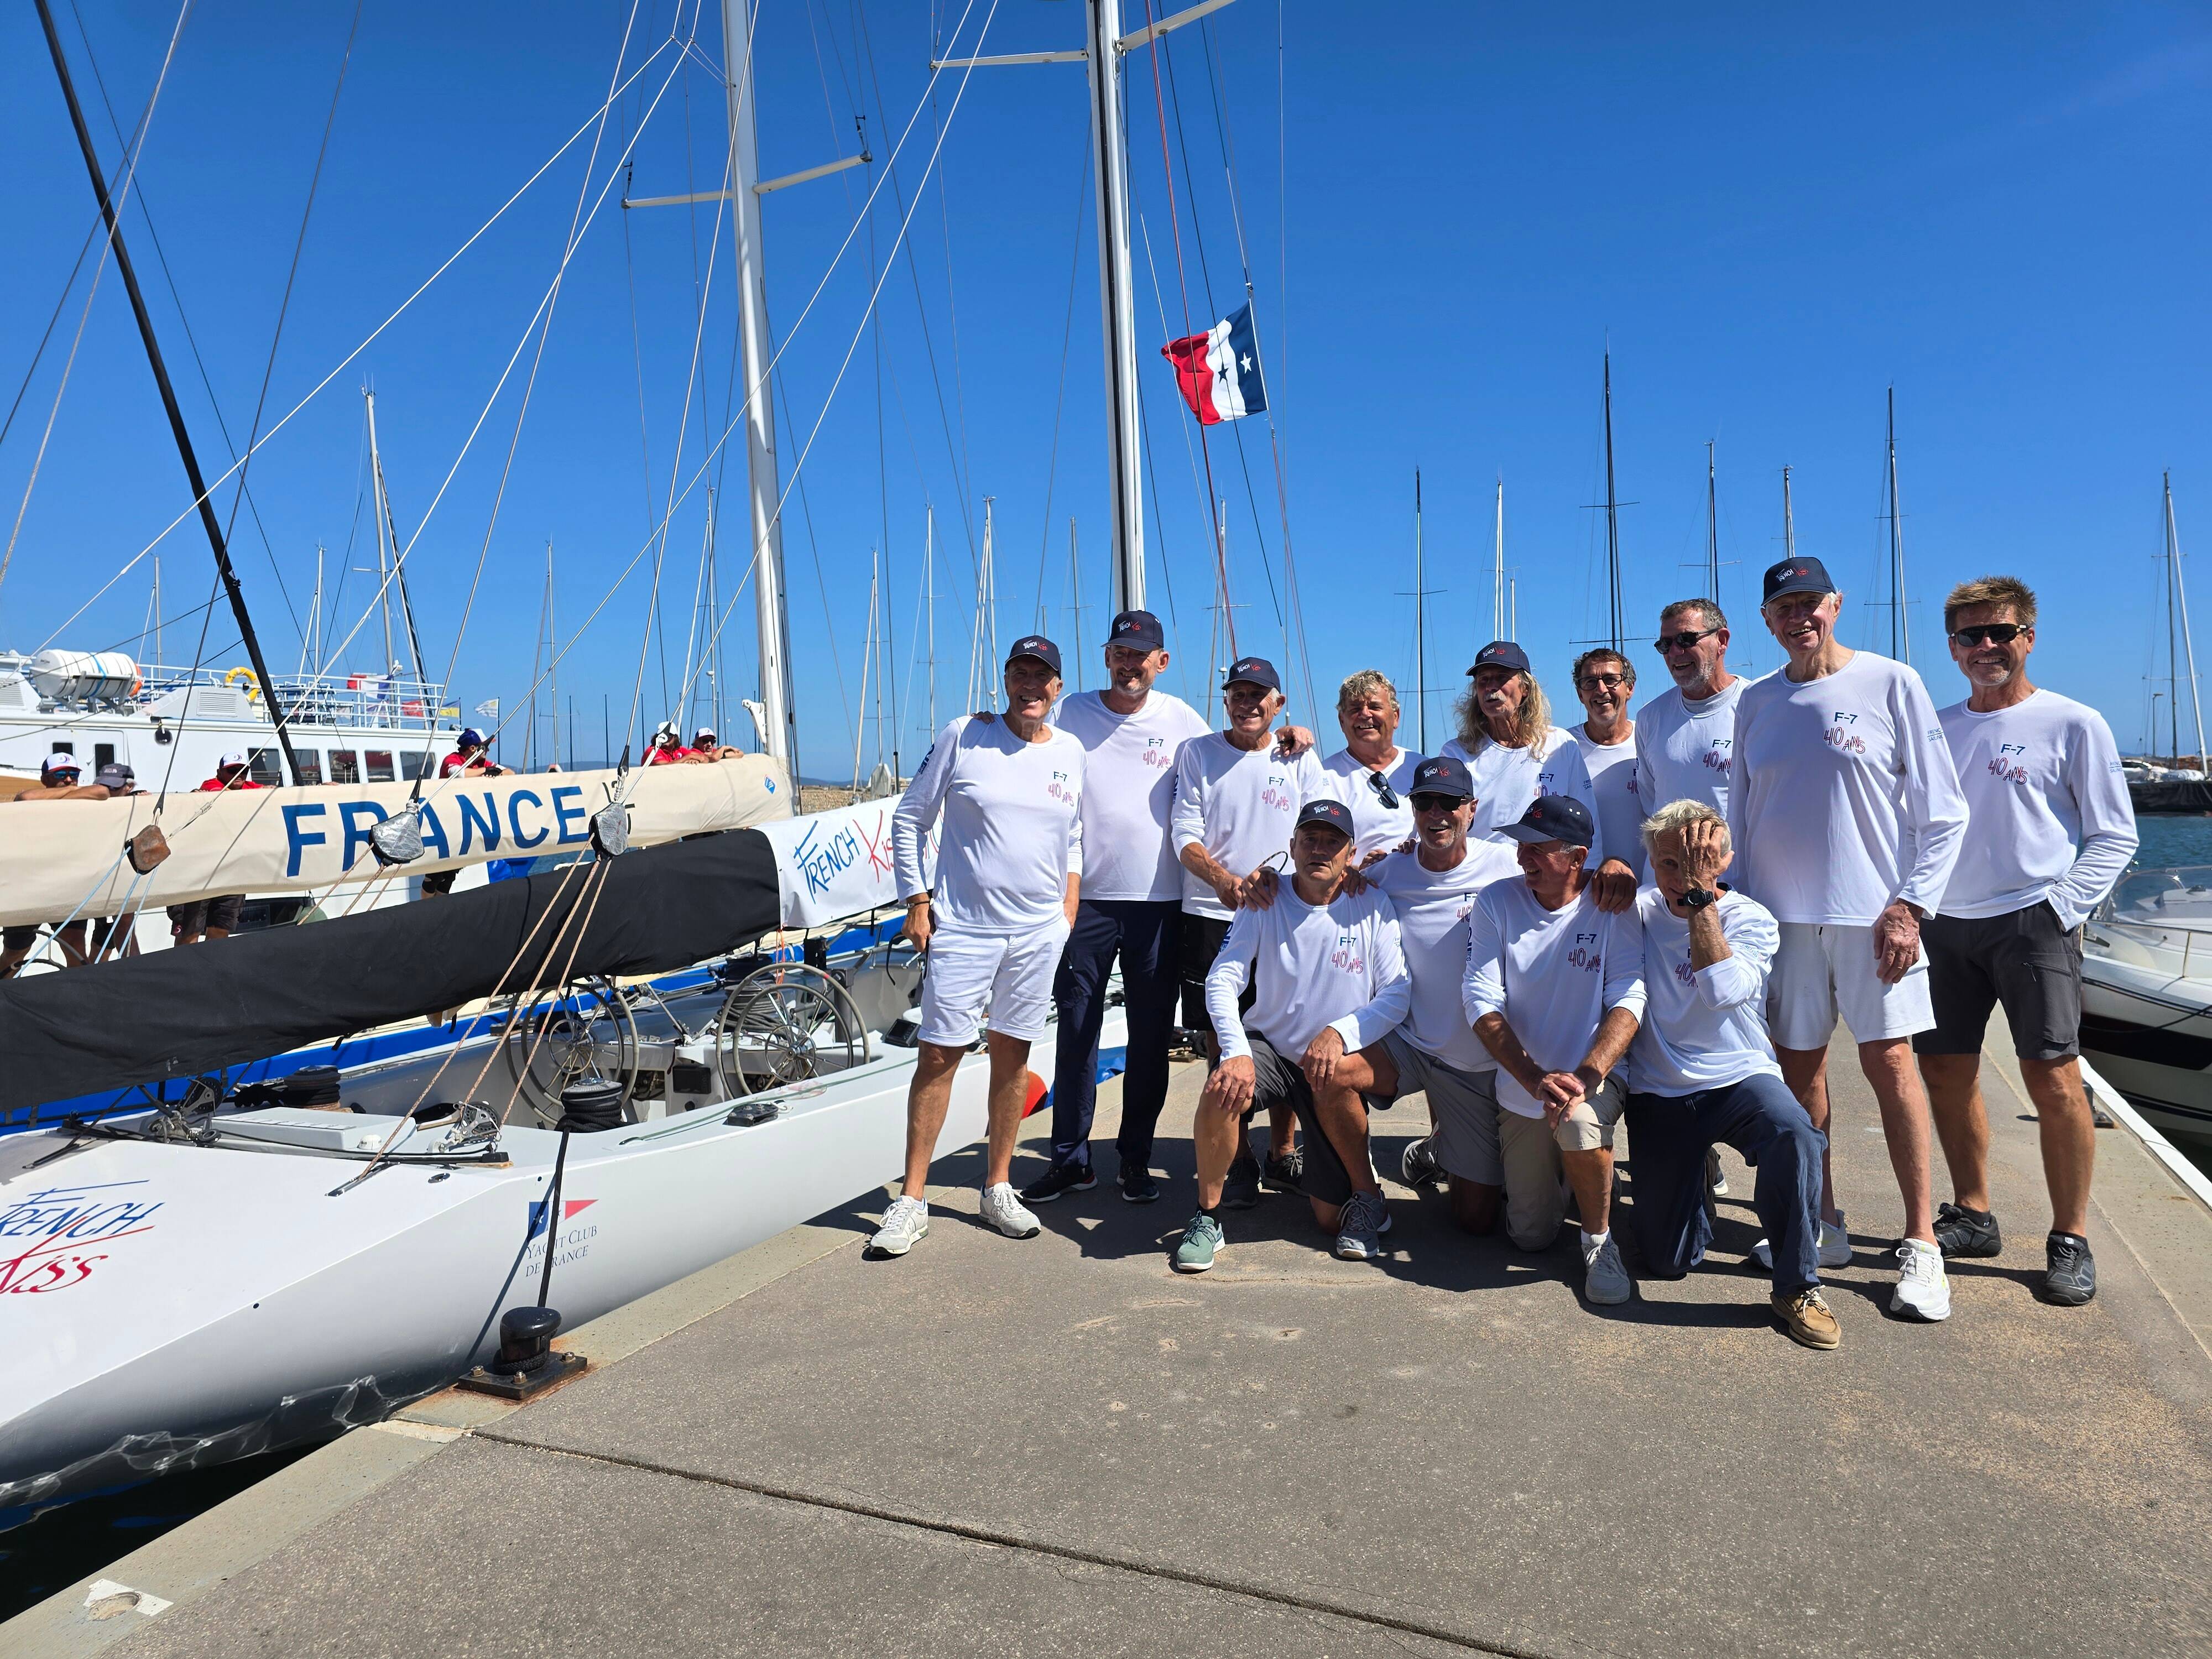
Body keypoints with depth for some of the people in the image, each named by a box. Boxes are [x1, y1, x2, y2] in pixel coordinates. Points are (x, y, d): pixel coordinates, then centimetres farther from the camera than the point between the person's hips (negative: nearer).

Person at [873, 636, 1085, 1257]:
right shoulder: (962, 737, -2)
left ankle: (998, 1188, 24)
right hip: (962, 928, -3)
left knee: (1013, 1055, 10)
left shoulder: (1071, 752, 8)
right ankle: (912, 1201, 8)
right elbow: (909, 819, 3)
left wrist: (1068, 917, 10)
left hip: (1039, 932, 3)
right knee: (938, 1055, -2)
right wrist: (916, 903, -3)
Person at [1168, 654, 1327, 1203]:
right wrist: (1222, 878, -21)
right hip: (1211, 916, -1)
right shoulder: (1197, 754, 6)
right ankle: (1237, 1161, 13)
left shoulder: (1300, 761, 9)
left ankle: (1282, 1154, 20)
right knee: (1223, 1043, 1)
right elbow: (1184, 835, -2)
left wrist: (1267, 874, -20)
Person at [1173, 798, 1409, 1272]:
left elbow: (1397, 994, -9)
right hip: (1269, 1047, 0)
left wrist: (1341, 1032, -27)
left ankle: (1366, 1196, 13)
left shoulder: (1372, 908, -6)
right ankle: (1207, 1216, -11)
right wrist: (1237, 1052, -30)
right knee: (1222, 1090, -32)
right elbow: (1222, 979, -13)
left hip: (1337, 1061, 0)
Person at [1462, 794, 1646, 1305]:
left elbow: (1628, 997, -16)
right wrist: (1536, 1080, -24)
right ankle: (1556, 1167, 39)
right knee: (1532, 1235, 5)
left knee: (1579, 1122, -37)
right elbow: (1481, 1001, -11)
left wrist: (1585, 1076, -31)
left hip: (1596, 1076, -2)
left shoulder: (1612, 905, -9)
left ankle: (1600, 1240, -9)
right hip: (1520, 1089, 2)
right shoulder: (1496, 902, -6)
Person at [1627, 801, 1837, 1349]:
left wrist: (1700, 897, -20)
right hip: (1658, 1093, 1)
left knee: (1793, 1132, -37)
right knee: (1668, 1261, -3)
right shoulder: (1641, 910, 1)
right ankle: (1688, 1193, 35)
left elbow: (1723, 991, -21)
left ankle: (1797, 1287, -16)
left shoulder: (1751, 918, -4)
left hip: (1739, 1078, -1)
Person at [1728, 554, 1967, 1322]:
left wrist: (1909, 904, -10)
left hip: (1871, 910, -3)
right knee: (1799, 1066, 7)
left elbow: (1943, 811, -2)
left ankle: (1921, 1241, 8)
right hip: (1781, 913, 4)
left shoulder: (1891, 683, -1)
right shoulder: (1755, 702, 10)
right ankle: (1822, 1224, 20)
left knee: (1890, 1062, -4)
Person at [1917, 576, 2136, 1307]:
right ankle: (1973, 1216, 23)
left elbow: (2114, 835, 0)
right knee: (1945, 1070, 8)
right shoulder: (1935, 728, 12)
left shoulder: (2073, 724, 0)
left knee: (2053, 1080, -7)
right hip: (1944, 924, 5)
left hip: (2031, 922, -4)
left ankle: (2070, 1240, 8)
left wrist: (2063, 904, -10)